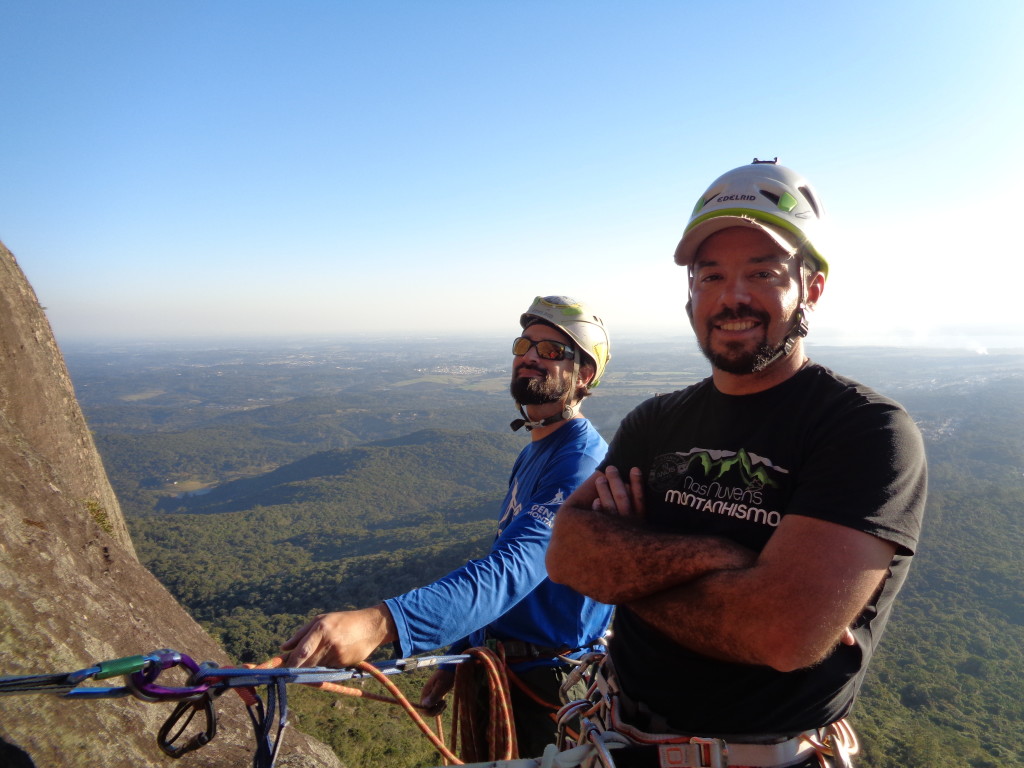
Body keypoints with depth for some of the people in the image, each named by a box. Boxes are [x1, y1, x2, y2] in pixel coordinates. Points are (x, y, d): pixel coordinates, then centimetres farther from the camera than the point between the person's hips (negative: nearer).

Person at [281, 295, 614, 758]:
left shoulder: (582, 463, -25)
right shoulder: (533, 454, 8)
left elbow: (512, 569, -39)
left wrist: (382, 622, -51)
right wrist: (459, 655, 13)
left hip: (553, 686, -8)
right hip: (508, 669, 9)